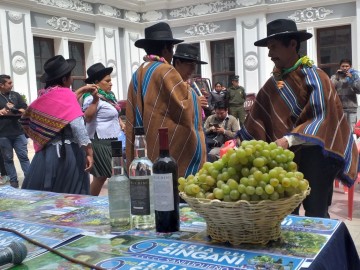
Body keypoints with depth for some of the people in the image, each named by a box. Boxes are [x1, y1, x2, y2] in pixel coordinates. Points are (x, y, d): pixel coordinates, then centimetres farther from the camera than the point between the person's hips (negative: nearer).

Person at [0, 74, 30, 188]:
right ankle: (13, 180, 15)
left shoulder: (16, 95, 5)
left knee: (23, 156, 3)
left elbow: (25, 110, -1)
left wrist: (10, 112, -12)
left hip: (19, 132, 1)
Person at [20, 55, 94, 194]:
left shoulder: (43, 95, 9)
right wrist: (89, 152, -19)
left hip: (46, 153, 6)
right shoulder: (66, 94, -9)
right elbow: (77, 125, -19)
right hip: (67, 153, -6)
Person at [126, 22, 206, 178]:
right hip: (171, 146, -8)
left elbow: (132, 118, 13)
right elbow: (185, 109, -11)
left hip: (146, 150, 8)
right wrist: (190, 94, 7)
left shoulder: (137, 75, 11)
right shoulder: (166, 72, -13)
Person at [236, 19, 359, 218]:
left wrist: (289, 140, -30)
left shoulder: (314, 77, -9)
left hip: (313, 158, -5)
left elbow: (321, 118, -18)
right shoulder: (273, 83, 8)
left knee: (314, 214, 1)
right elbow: (257, 120, 9)